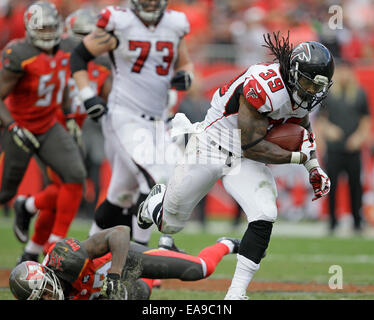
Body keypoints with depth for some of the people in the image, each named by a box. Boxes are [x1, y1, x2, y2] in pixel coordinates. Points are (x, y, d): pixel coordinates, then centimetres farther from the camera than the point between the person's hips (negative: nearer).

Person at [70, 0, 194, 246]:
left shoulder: (175, 26, 7)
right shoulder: (119, 25, -7)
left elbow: (185, 64, 22)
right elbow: (79, 56, 2)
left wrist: (185, 76, -2)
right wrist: (88, 97, -8)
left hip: (157, 121, 6)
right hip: (124, 117, -6)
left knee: (124, 194, 13)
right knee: (156, 179, -22)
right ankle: (138, 246, -11)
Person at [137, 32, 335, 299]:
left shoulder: (304, 92, -6)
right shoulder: (264, 86, -32)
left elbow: (303, 127, 18)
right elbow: (251, 146, -28)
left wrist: (315, 168, 6)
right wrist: (297, 157, -22)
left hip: (246, 162, 6)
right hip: (213, 146, -5)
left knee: (264, 217, -21)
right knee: (170, 224, 10)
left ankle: (236, 293, -13)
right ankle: (158, 200, 49)